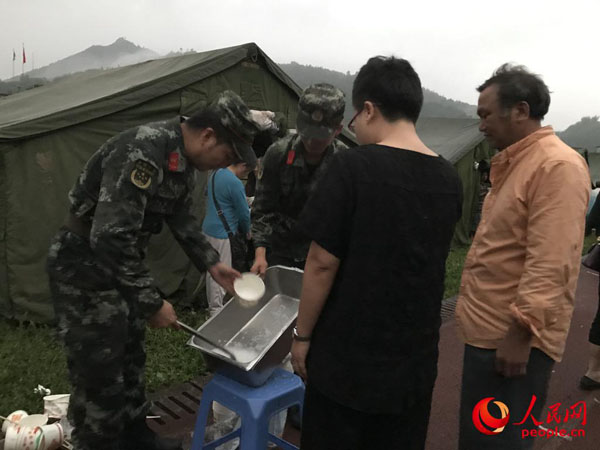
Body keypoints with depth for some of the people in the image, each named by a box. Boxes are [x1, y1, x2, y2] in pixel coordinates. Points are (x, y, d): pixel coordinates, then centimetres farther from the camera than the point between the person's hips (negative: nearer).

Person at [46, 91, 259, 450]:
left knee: (130, 357, 19)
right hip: (83, 262, -9)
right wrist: (152, 303, -27)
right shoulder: (142, 152, -31)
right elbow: (109, 238, -34)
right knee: (100, 370, 1)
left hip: (120, 261, 9)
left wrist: (212, 264, 10)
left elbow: (182, 219, 15)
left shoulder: (184, 159, 0)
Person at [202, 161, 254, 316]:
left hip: (208, 229, 10)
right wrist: (246, 231, 8)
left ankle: (212, 305, 29)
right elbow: (244, 213, -13)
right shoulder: (235, 183, -20)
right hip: (221, 234, -9)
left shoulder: (216, 173, 9)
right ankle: (217, 311, 7)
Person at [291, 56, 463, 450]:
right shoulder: (449, 179, -1)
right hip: (416, 358, 5)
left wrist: (303, 334, -4)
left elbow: (323, 263, -16)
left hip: (348, 358, -5)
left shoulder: (353, 167, -17)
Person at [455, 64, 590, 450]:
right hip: (489, 330, 10)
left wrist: (521, 333, -24)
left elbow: (550, 263, -25)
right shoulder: (515, 163, 14)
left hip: (514, 338, -10)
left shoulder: (558, 166, -18)